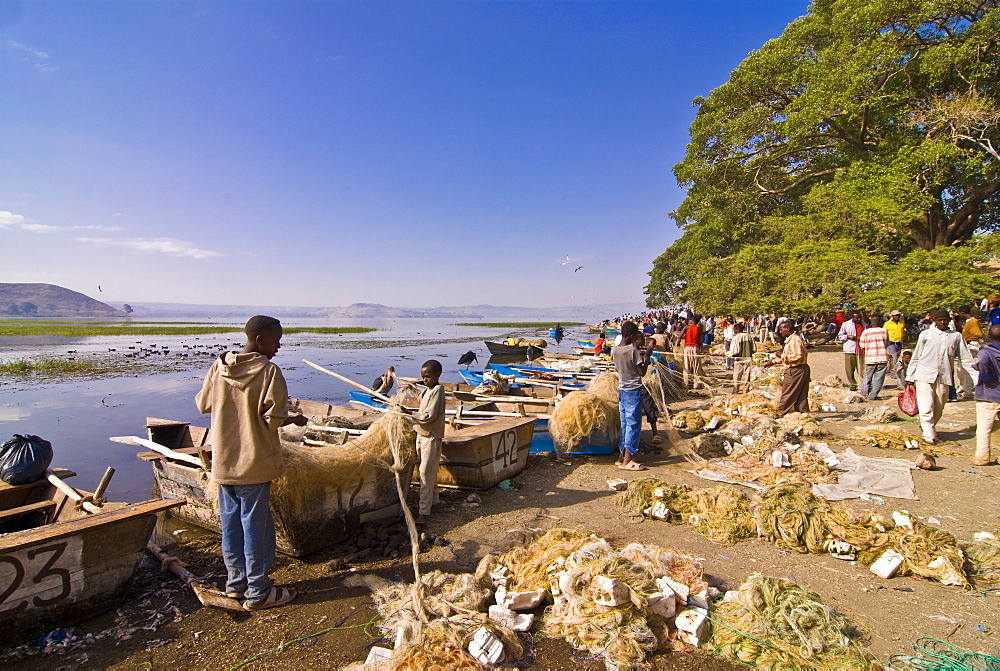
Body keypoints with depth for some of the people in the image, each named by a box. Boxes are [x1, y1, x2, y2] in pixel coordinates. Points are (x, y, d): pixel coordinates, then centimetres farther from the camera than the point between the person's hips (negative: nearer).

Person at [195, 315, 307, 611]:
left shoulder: (218, 367, 1)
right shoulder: (268, 371, -16)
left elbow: (203, 404, 9)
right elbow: (274, 418, -19)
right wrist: (295, 419, 0)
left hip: (223, 461, 6)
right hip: (254, 462, -6)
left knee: (230, 521, 17)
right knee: (255, 524, 4)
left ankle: (236, 581, 30)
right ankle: (258, 591, 16)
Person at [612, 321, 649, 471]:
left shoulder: (614, 350, 3)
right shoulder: (633, 350, -16)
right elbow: (642, 372, -12)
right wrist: (646, 360, 6)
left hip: (622, 389, 7)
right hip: (634, 390, -7)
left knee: (624, 424, 13)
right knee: (634, 424, -1)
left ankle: (623, 456, 18)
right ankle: (627, 461, 0)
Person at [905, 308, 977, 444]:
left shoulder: (956, 336, 8)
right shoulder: (926, 335, 4)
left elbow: (966, 359, 10)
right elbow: (916, 357, 9)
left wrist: (976, 377, 4)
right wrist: (910, 376, 9)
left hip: (944, 377, 2)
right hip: (924, 375, -2)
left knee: (938, 407, 9)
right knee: (926, 406, -9)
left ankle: (929, 427, 29)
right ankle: (929, 434, -4)